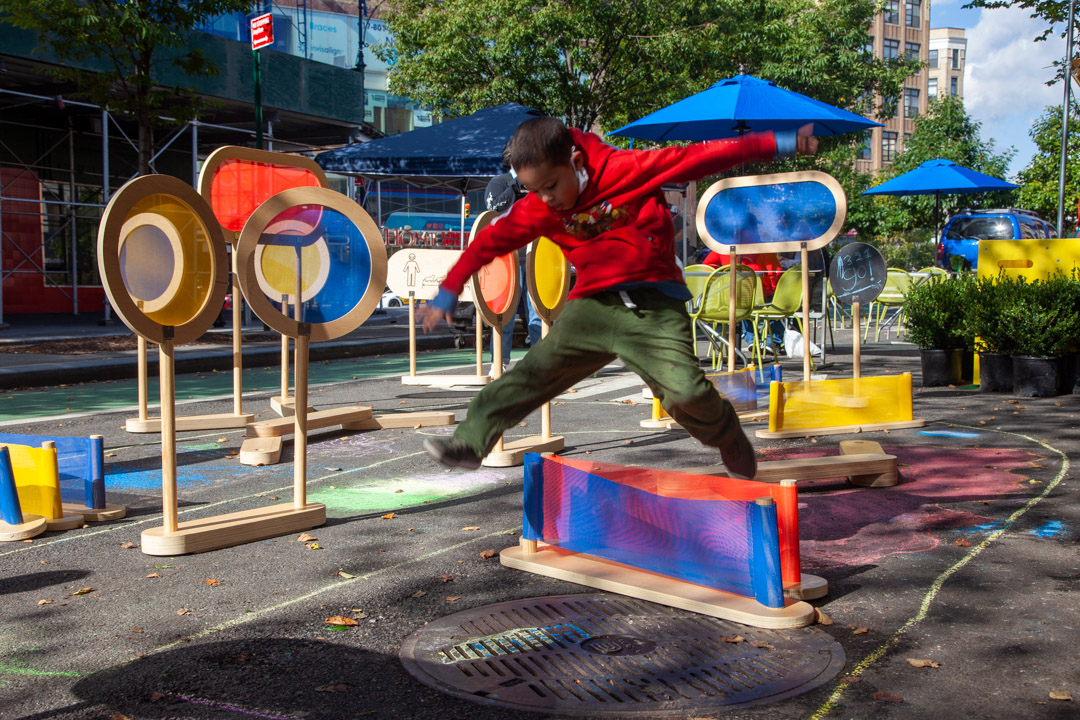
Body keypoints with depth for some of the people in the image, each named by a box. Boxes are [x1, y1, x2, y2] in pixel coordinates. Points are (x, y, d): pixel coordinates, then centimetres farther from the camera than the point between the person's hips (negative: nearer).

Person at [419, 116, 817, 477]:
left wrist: (777, 144, -10)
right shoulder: (536, 209, 0)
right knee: (534, 371, -5)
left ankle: (731, 443, 13)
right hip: (593, 305, 4)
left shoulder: (628, 169, -12)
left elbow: (697, 158, -11)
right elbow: (490, 241, 11)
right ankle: (471, 440, 2)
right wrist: (448, 292, 13)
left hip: (654, 306, -4)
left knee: (685, 391, -16)